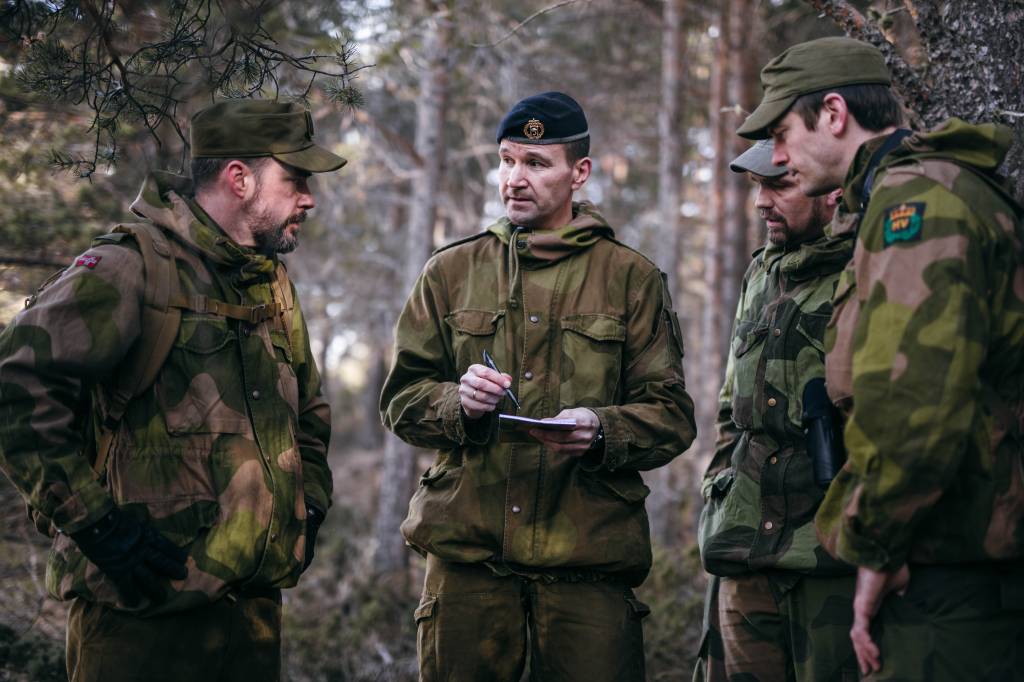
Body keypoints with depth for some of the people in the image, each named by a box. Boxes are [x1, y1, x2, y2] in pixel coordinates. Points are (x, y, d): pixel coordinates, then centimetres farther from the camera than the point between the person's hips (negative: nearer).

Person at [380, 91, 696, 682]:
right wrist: (457, 402, -9)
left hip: (590, 557, -1)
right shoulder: (452, 272, 13)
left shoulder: (632, 279, 8)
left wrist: (601, 429, -16)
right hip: (467, 547, 1)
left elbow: (672, 416, 3)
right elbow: (401, 399, 12)